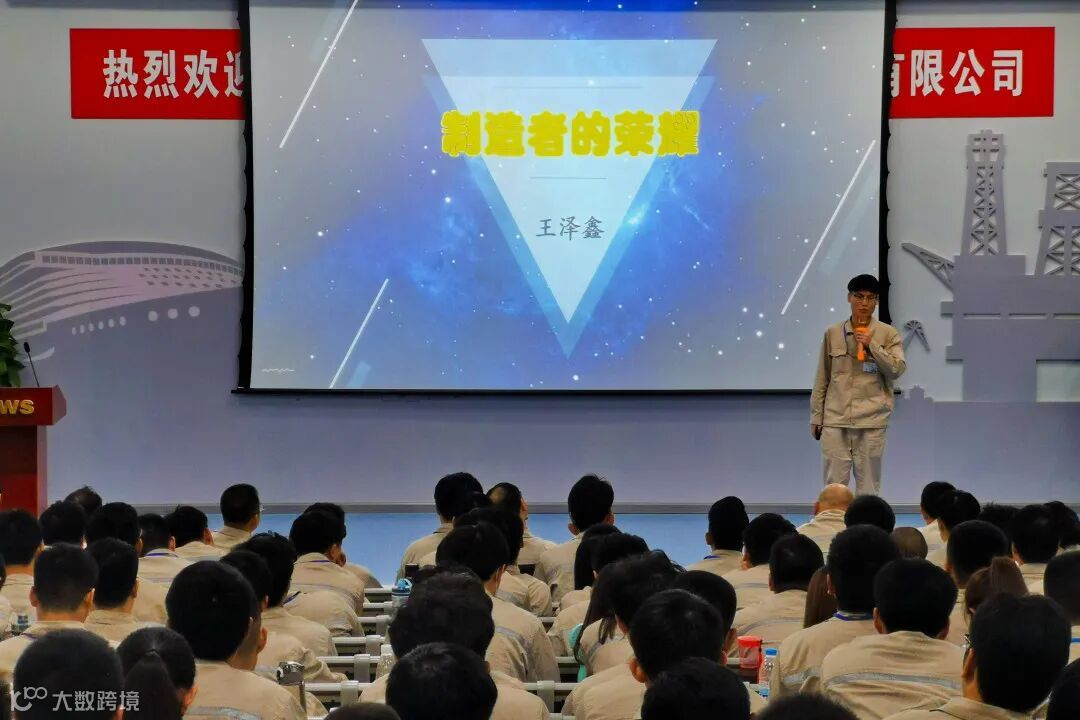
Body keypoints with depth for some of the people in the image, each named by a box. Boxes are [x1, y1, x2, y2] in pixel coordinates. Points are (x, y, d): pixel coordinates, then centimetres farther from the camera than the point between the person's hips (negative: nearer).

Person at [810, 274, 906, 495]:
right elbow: (822, 379, 10)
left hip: (871, 420, -1)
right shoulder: (833, 333, 6)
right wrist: (816, 416, 8)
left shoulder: (888, 334, 2)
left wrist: (872, 345, -15)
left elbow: (898, 369, -7)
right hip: (835, 419, 1)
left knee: (868, 482, 5)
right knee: (834, 482, 1)